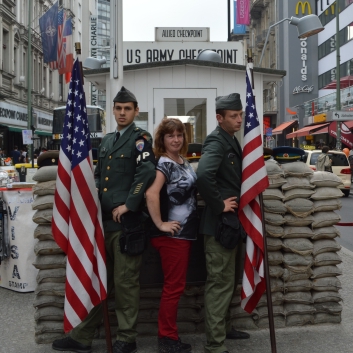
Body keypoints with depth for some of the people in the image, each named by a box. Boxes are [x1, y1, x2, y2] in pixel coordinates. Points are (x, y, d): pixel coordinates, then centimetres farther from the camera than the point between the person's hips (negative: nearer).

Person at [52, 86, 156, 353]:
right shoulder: (106, 141, 19)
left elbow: (146, 172, -16)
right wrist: (95, 199, 7)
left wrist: (128, 205, -19)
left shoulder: (140, 138, -3)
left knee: (125, 282, 2)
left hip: (127, 221, -7)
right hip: (103, 219, 7)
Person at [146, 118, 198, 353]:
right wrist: (160, 225, -23)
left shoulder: (184, 162, 12)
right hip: (172, 234, -8)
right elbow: (151, 194, -29)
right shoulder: (164, 163, -14)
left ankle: (169, 334, 24)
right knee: (174, 286, -1)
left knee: (177, 285, 13)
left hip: (186, 232, 8)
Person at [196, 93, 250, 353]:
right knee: (220, 282, -3)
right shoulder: (216, 141, -17)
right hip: (220, 223, -10)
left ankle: (224, 327, 37)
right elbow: (204, 175, -35)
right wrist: (218, 205, -24)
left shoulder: (232, 140, 13)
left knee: (229, 280, 21)